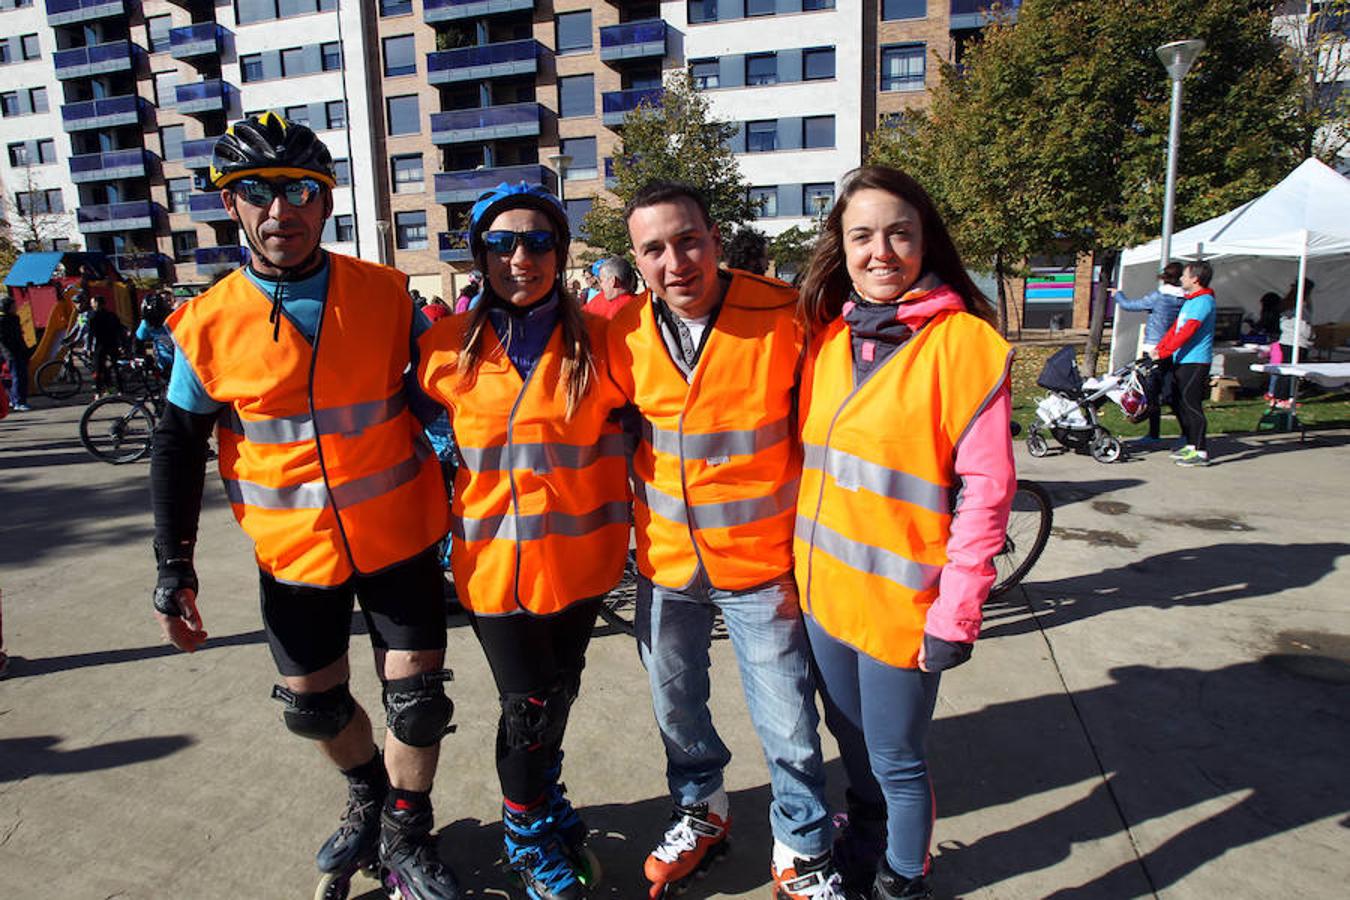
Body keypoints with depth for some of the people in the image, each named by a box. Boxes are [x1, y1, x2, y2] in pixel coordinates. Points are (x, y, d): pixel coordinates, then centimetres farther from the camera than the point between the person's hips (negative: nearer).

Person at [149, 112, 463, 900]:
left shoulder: (387, 295, -8)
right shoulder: (210, 324, -7)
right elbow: (179, 445, 3)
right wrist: (175, 565, 1)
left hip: (399, 534, -1)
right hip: (294, 549, 2)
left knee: (418, 698, 5)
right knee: (312, 705, 16)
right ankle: (368, 795, 49)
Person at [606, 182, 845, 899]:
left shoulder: (786, 318, -16)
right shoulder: (624, 334, -5)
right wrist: (634, 521, 11)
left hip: (761, 562, -3)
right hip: (665, 560, 4)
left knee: (788, 723, 7)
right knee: (675, 704, 21)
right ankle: (700, 810, 50)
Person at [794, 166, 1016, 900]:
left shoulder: (965, 342, -13)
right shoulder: (827, 334, 3)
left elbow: (985, 490, -15)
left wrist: (956, 613, -15)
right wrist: (798, 560, 9)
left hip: (900, 598, -5)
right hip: (824, 587, 6)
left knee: (896, 759, 11)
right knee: (851, 739, 24)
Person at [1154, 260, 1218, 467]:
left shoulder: (1204, 301, -13)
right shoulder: (1191, 300, 19)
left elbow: (1187, 332, -20)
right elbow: (1176, 327, 18)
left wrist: (1164, 352, -21)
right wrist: (1159, 347, 8)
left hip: (1195, 362, -10)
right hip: (1183, 361, 10)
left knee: (1191, 405, -10)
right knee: (1181, 404, 13)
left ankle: (1200, 451, -7)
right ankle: (1190, 445, 23)